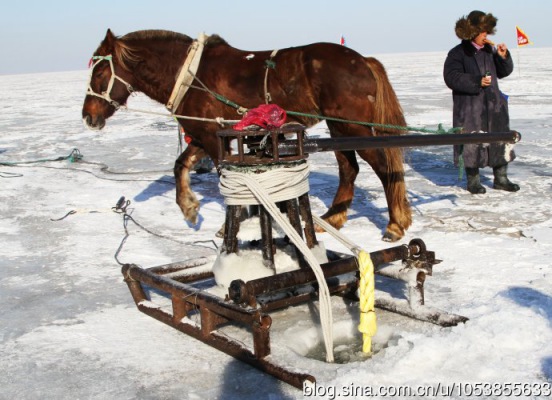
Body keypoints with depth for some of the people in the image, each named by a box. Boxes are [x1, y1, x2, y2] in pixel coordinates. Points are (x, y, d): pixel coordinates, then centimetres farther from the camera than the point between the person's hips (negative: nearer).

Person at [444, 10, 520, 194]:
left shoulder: (490, 50, 10)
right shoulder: (457, 53, -6)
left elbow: (504, 72, 17)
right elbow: (451, 77, -16)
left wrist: (503, 57, -2)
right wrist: (477, 82, -23)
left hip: (493, 105, 6)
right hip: (469, 108, -6)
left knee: (500, 141, 9)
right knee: (472, 144, -1)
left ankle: (501, 178, 21)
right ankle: (473, 181, 13)